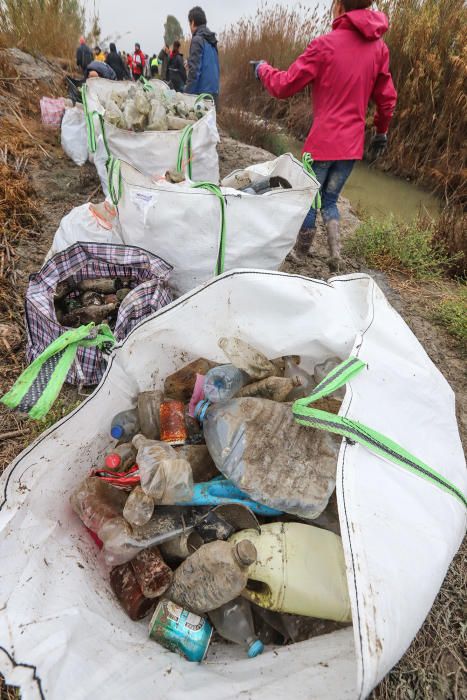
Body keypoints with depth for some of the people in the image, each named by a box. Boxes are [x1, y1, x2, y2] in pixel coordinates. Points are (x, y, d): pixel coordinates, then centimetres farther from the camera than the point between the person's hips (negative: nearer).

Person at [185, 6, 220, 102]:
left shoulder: (197, 40, -9)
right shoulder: (212, 40, 15)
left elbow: (194, 69, -16)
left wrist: (187, 93, -14)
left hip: (201, 92, -8)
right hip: (213, 91, 8)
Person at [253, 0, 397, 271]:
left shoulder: (325, 45, -11)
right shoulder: (379, 47, 4)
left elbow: (284, 86, -7)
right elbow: (387, 97, 11)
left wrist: (263, 69, 12)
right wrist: (382, 131, 26)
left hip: (322, 141, -5)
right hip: (352, 144, 5)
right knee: (329, 200, 18)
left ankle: (301, 255, 21)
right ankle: (335, 255, 5)